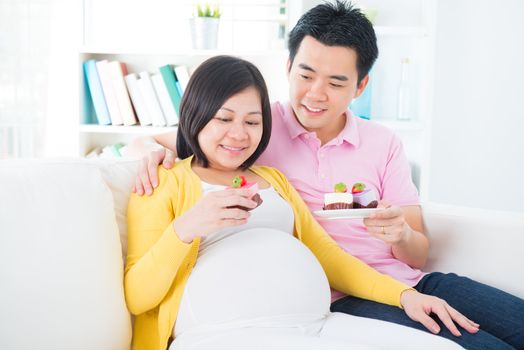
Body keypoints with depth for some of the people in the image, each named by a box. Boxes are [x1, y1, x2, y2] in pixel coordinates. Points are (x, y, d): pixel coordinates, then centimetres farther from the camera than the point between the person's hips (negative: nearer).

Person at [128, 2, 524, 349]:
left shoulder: (384, 144, 12)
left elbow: (418, 255, 9)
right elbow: (146, 142, 8)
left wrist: (401, 234, -15)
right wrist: (158, 152, -16)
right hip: (342, 300, -5)